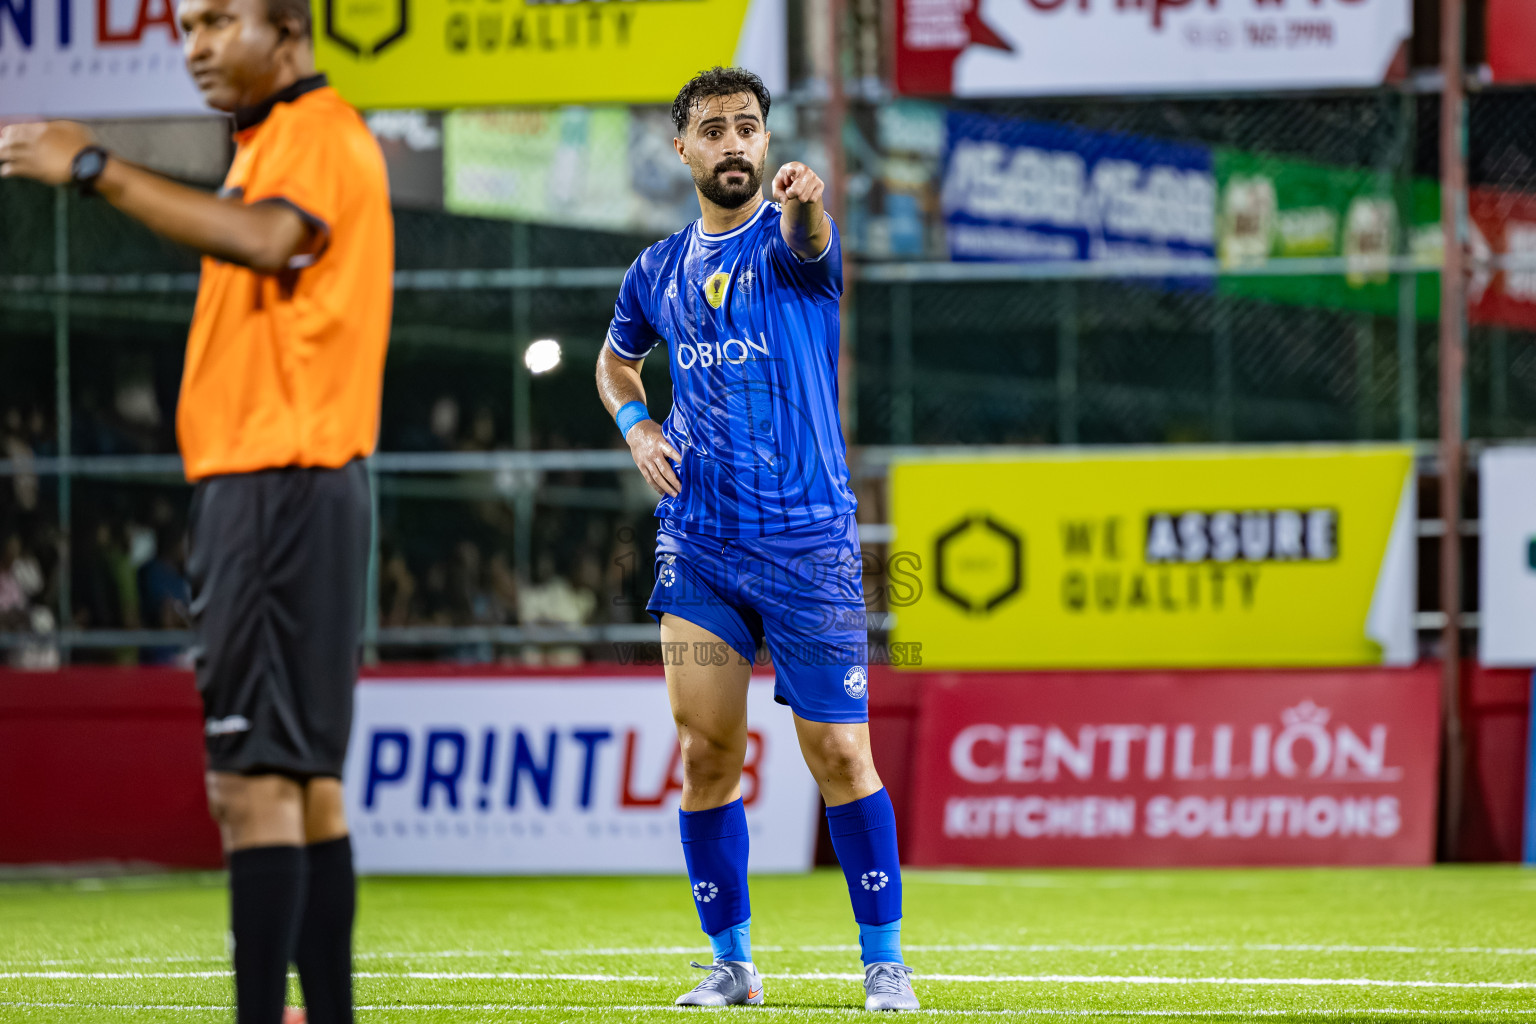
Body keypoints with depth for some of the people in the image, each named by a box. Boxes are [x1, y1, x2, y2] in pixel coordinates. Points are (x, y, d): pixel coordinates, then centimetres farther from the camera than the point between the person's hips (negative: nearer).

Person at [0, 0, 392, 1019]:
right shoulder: (272, 144, 21)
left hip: (278, 487, -11)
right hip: (265, 486, 11)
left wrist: (97, 167, -29)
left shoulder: (323, 132, -11)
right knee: (307, 779, 10)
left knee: (255, 777, -14)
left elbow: (270, 238, -30)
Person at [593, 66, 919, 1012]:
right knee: (707, 754, 1)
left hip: (808, 538, -4)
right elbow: (616, 360, 29)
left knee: (839, 753, -3)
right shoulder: (658, 272, 10)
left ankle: (886, 964, 7)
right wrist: (636, 425, 7)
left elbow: (806, 244, -30)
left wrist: (805, 204, -54)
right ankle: (732, 963, 12)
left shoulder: (793, 235, -4)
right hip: (698, 542, 4)